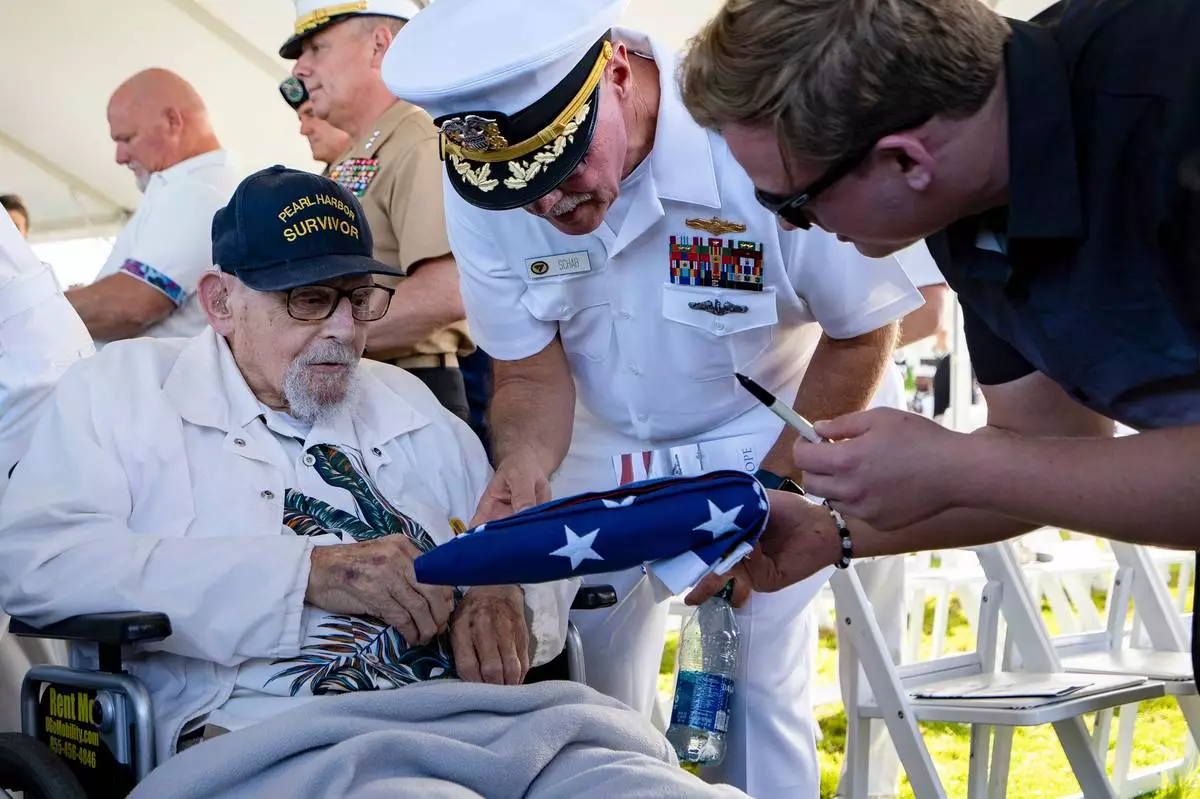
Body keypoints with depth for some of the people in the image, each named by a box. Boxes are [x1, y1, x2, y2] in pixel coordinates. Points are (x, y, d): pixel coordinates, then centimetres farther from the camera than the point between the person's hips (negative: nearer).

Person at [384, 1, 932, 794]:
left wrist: (773, 484, -16)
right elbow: (531, 374, -8)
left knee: (757, 701, -6)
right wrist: (522, 468, -29)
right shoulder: (478, 187, -18)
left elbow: (864, 333, -14)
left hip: (762, 448, -3)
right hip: (602, 453, 3)